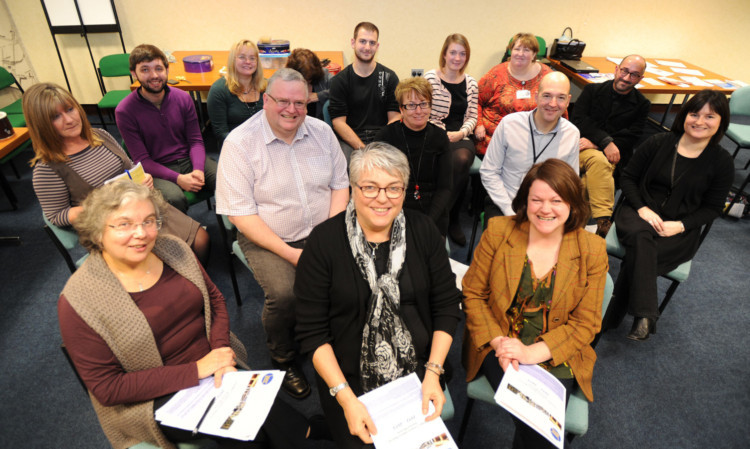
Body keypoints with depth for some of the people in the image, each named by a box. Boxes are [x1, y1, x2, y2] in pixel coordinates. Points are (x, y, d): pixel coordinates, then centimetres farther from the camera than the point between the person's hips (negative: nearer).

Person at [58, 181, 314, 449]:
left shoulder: (172, 249, -3)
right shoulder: (78, 300, -15)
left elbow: (215, 299, 7)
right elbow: (107, 388, -13)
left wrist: (221, 350, -11)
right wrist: (195, 371, -20)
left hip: (210, 365, 4)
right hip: (155, 399, -3)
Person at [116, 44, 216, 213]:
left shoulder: (183, 98, 3)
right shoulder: (124, 111, -7)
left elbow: (196, 141, 4)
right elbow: (142, 160, -8)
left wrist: (198, 169, -17)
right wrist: (178, 178, -23)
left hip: (189, 160, 4)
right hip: (156, 169, -3)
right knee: (174, 198, -37)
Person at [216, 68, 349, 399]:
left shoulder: (321, 132, 3)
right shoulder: (240, 143, -10)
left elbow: (340, 184, 7)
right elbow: (241, 213, -13)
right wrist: (290, 253, -20)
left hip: (321, 232, 4)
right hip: (266, 238, -3)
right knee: (284, 294, -27)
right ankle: (283, 360, 6)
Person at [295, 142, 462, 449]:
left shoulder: (423, 231, -4)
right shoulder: (324, 241, -12)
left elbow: (447, 307, 0)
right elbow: (311, 331, -11)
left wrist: (433, 372, -9)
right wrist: (345, 397, -16)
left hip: (417, 369, 2)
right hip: (346, 376, -1)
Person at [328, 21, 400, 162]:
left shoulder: (389, 77, 10)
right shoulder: (339, 80, 6)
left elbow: (395, 117, 5)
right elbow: (338, 121, -2)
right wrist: (362, 148, -15)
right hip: (349, 141, -1)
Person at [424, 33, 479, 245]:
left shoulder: (471, 83, 14)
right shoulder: (430, 78, 0)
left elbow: (472, 117, 14)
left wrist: (461, 133, -6)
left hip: (460, 137, 4)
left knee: (461, 160, -31)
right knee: (461, 171, -31)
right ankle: (450, 220, -12)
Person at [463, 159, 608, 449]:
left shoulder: (592, 251, -5)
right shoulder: (498, 232, -6)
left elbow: (585, 323, -4)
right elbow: (473, 294, -2)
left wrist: (533, 353, -17)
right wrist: (499, 343, -15)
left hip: (556, 356, 1)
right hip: (499, 346, -1)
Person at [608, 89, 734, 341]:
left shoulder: (721, 162, 3)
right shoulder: (658, 143, 3)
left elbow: (713, 207, 6)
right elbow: (628, 177, 6)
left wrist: (681, 225, -13)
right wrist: (642, 209, -11)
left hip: (680, 231, 0)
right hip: (640, 212, 1)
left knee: (637, 254, -32)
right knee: (641, 237, -37)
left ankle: (612, 316, -23)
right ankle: (644, 315, -38)